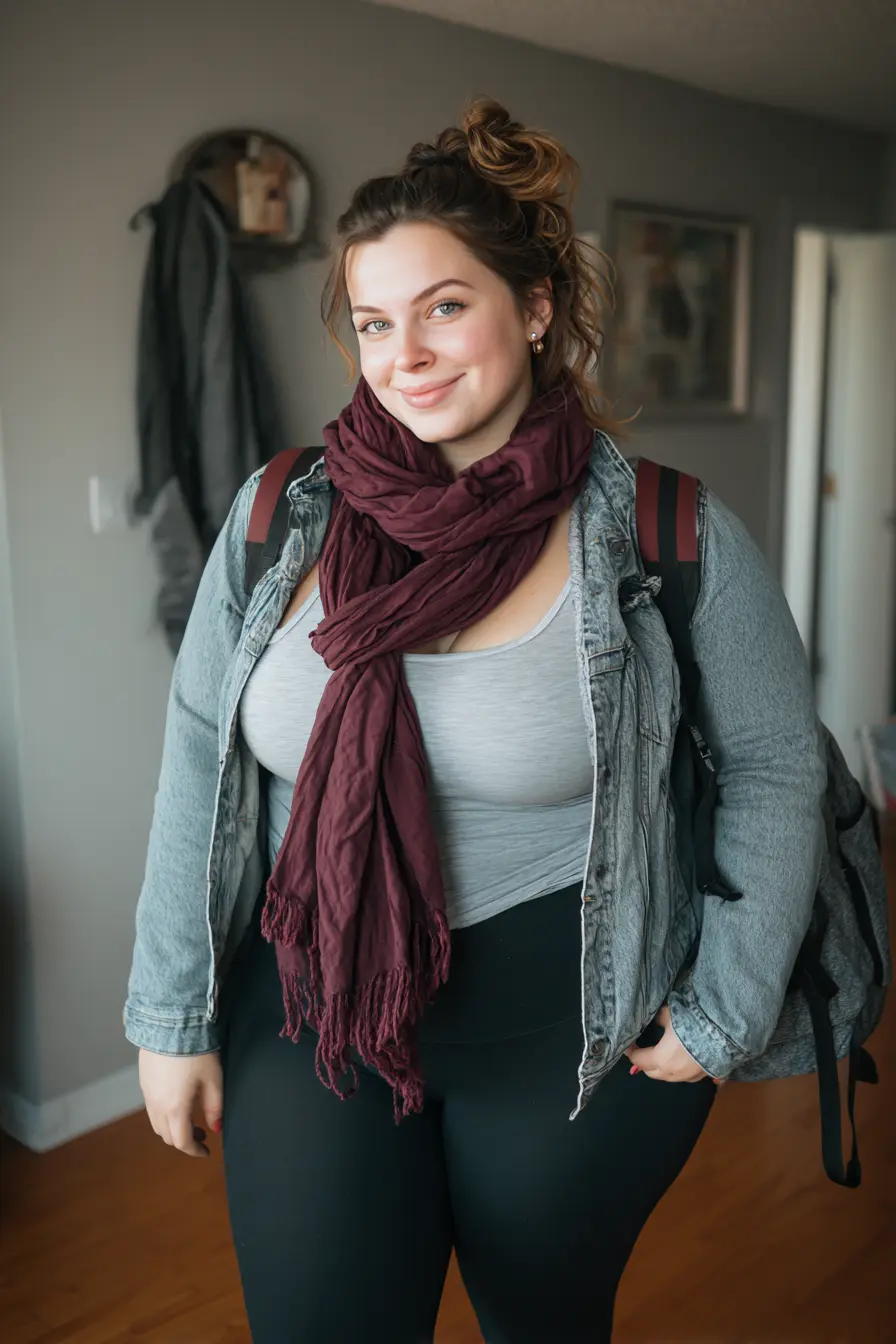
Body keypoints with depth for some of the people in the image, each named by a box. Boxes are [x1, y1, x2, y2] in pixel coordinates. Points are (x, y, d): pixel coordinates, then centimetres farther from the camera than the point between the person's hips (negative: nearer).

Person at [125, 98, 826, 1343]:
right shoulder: (278, 518, -5)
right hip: (310, 1012, 2)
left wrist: (726, 1013, -4)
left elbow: (775, 767, -2)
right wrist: (172, 1014, 2)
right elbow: (198, 771, -1)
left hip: (575, 1033, -1)